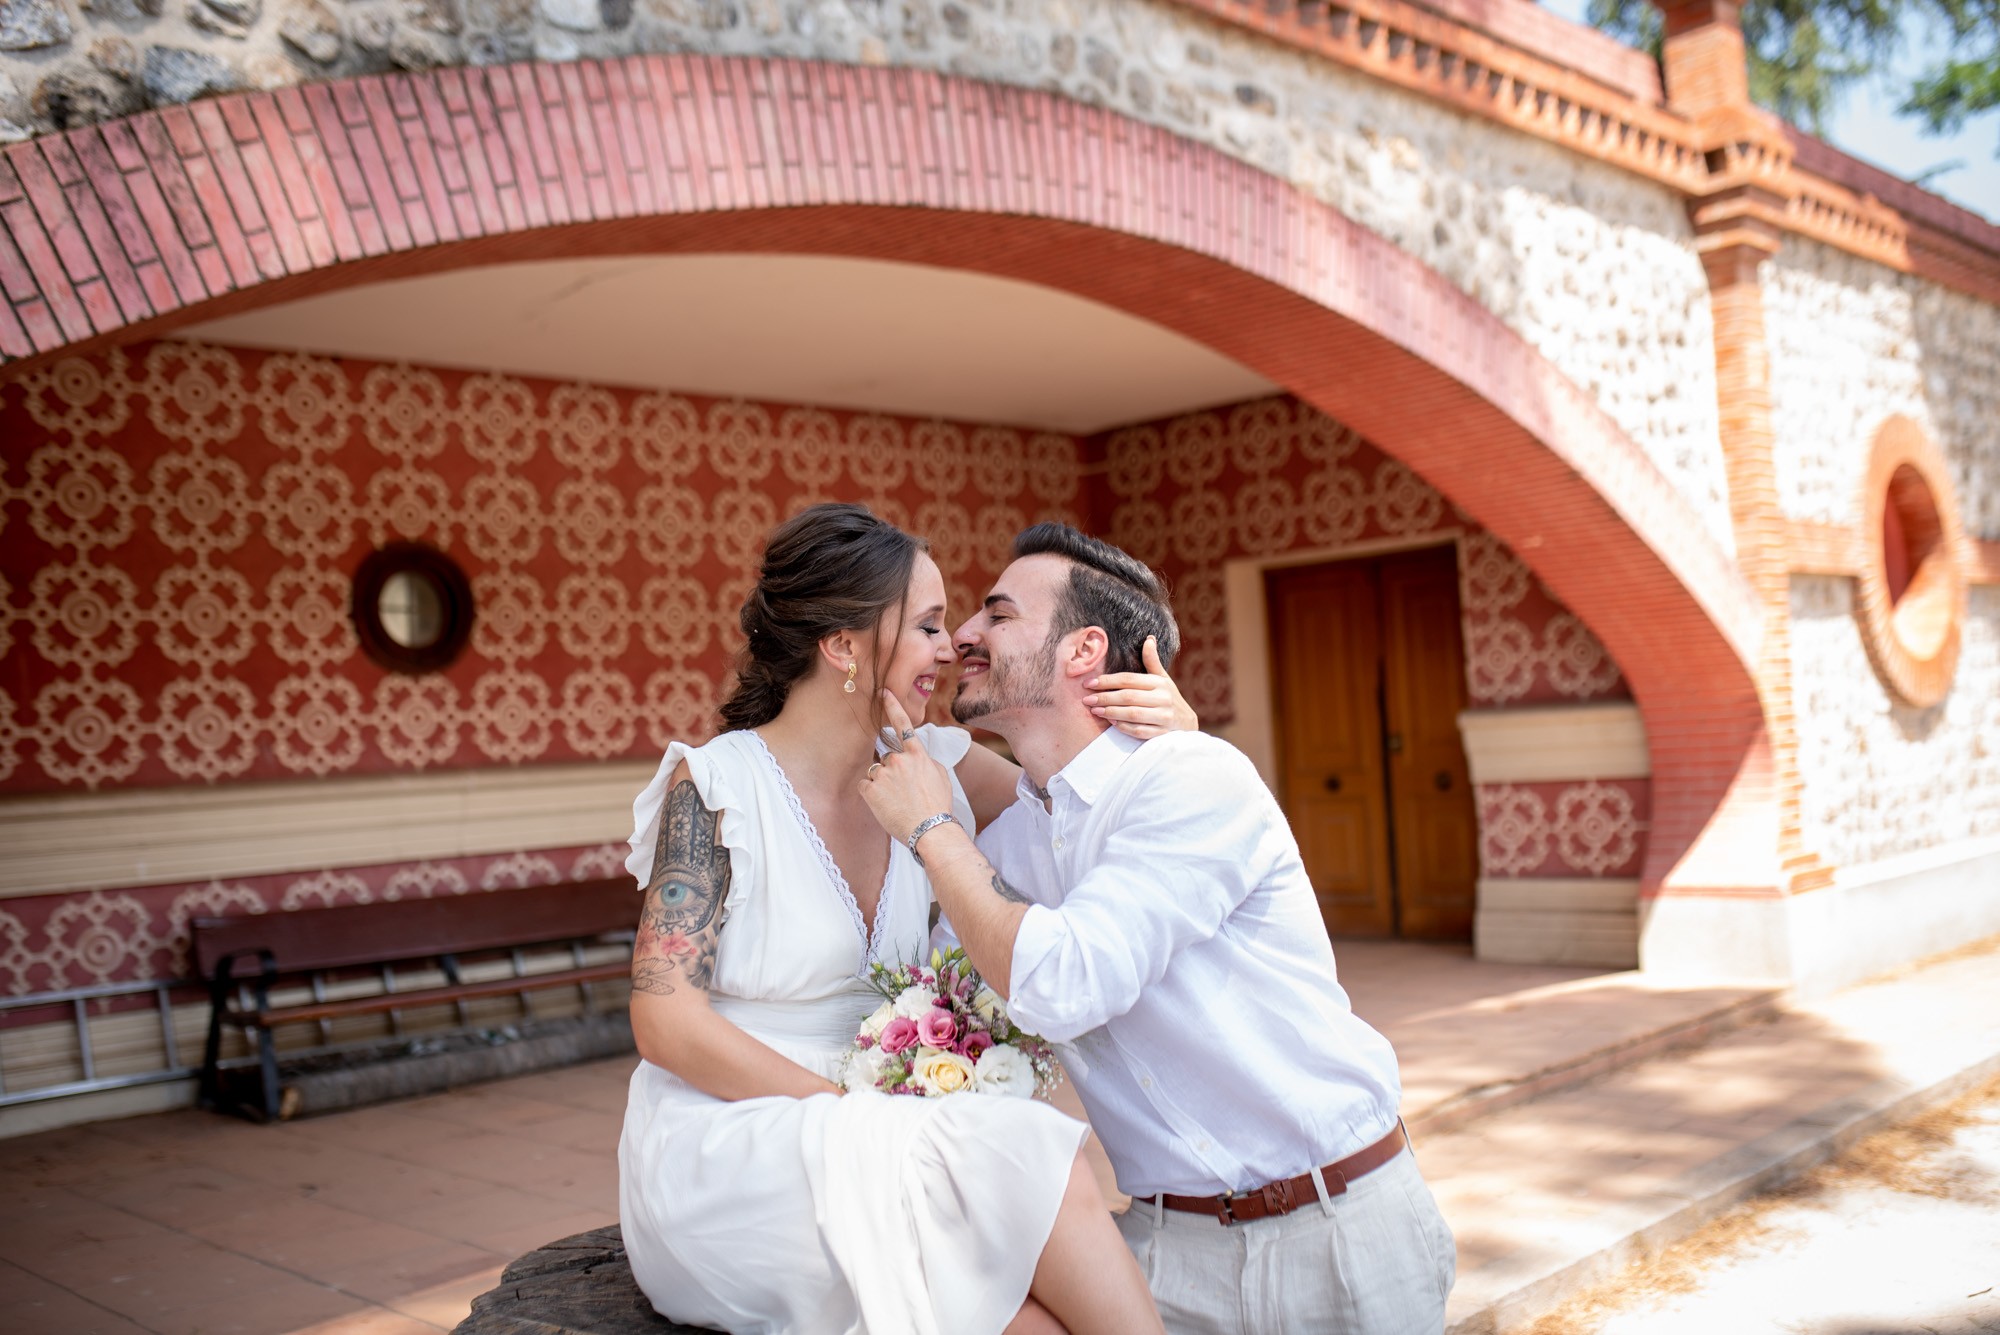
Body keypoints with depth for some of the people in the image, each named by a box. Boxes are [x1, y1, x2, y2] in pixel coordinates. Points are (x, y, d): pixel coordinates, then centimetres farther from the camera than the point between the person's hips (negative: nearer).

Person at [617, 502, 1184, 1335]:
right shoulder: (716, 787, -11)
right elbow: (666, 1021, -14)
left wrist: (1167, 733, -11)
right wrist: (863, 1116, -20)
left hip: (860, 1141, 4)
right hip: (722, 1158, -4)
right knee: (1023, 1154, -27)